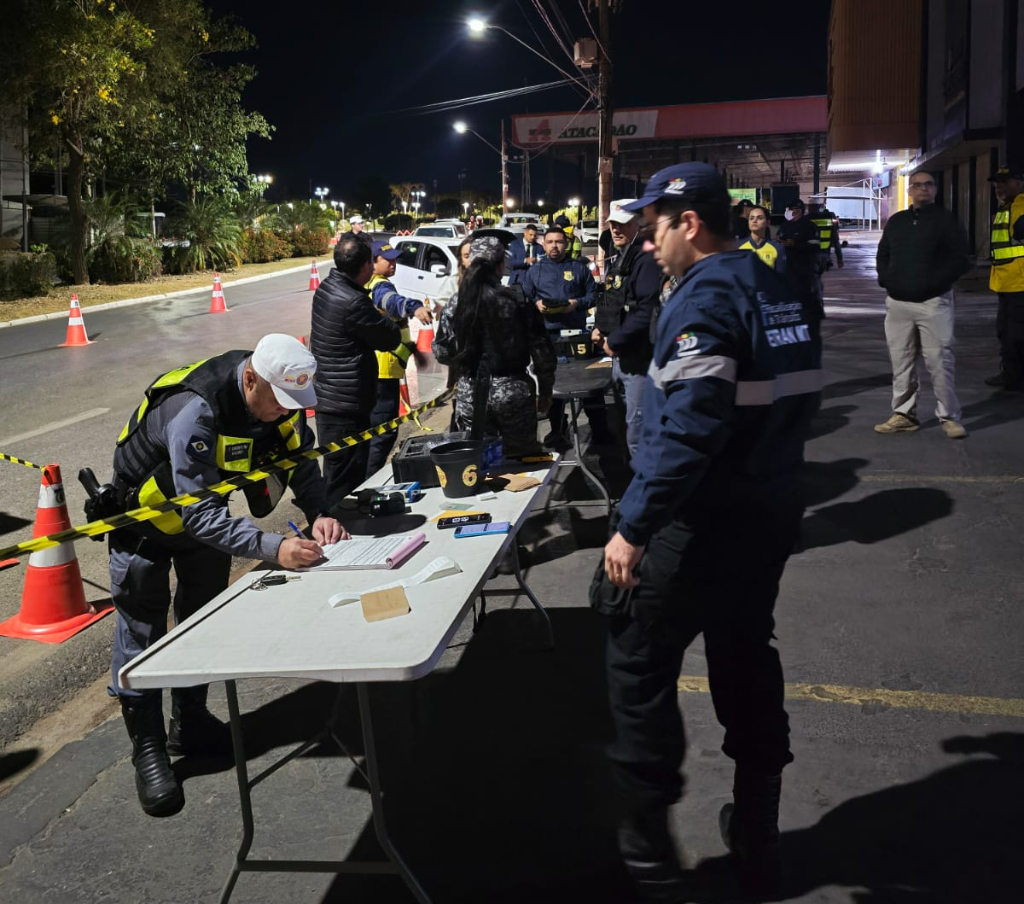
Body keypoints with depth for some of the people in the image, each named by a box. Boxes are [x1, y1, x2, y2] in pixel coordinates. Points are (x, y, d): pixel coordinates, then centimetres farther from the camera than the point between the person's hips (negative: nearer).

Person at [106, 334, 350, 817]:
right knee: (142, 631, -1)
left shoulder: (278, 394, -21)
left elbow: (301, 458, -9)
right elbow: (199, 516, -43)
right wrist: (273, 548, -52)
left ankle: (190, 723, 33)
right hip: (146, 514, -7)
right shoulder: (194, 411, -42)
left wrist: (319, 513, -28)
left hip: (206, 505, 7)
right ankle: (148, 749, 14)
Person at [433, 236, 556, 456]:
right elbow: (541, 350, -4)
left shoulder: (456, 304, -3)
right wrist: (545, 391, 7)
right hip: (513, 392, -1)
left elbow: (443, 353, -1)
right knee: (524, 460, 11)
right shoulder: (519, 299, -5)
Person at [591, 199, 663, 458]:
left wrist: (614, 341, -18)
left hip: (639, 358, -10)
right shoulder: (616, 258, 15)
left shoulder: (647, 259, -16)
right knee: (630, 422, 20)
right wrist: (599, 327, 9)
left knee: (638, 431, -8)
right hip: (621, 356, 10)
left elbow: (647, 312, -25)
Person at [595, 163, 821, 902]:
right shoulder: (777, 290, 10)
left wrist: (633, 527, -25)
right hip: (773, 511, 9)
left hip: (705, 523, -9)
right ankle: (757, 842, 30)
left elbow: (687, 429, -28)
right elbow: (800, 398, 15)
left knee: (640, 663, 4)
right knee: (747, 660, 18)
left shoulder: (705, 298, -18)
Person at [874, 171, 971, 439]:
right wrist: (886, 280, 2)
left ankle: (949, 417, 1)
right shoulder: (896, 221, 14)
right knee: (901, 362, 7)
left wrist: (935, 282, -16)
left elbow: (961, 259, -5)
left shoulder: (946, 220, 1)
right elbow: (882, 255, 21)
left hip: (933, 301, -4)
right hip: (897, 302, 5)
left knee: (939, 361, -6)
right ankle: (904, 414, 15)